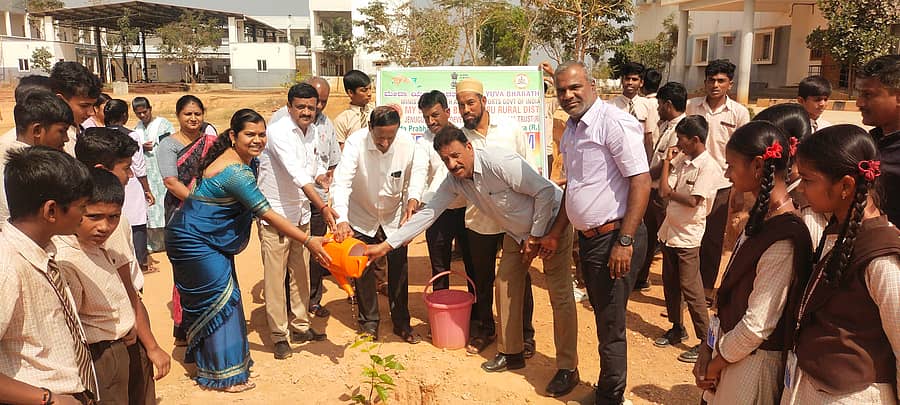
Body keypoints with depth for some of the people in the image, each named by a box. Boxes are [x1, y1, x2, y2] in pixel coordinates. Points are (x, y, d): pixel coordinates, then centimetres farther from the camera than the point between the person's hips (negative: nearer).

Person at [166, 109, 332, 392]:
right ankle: (224, 375, 6)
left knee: (211, 299, 15)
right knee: (220, 298, -5)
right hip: (193, 240, -9)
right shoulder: (236, 172, -28)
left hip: (209, 238, 9)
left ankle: (211, 360, 29)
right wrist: (308, 241, -28)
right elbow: (267, 214, -29)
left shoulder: (244, 160, 1)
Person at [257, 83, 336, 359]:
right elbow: (296, 173, -32)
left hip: (301, 213, 7)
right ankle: (279, 335, 11)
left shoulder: (313, 131, 5)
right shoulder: (278, 132, -19)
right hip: (274, 213, -7)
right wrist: (322, 206, -41)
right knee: (275, 275, 0)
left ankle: (300, 327, 27)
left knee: (300, 272, 14)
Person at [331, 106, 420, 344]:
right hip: (361, 218, -1)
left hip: (394, 218, 1)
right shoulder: (356, 143, -27)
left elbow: (412, 184, -7)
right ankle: (369, 322, 24)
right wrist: (341, 220, -48)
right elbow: (342, 182, -35)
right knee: (364, 272, 6)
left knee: (399, 270, 4)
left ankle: (401, 323, 21)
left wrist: (409, 214, -11)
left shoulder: (408, 144, -21)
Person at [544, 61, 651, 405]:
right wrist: (556, 233, 19)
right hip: (586, 237, 9)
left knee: (610, 326, 3)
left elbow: (641, 182, -20)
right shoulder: (571, 128, 12)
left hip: (614, 238, -9)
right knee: (602, 318, 20)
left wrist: (625, 241, -22)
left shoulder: (614, 122, -15)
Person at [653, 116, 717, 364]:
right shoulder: (680, 159, 6)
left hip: (687, 236, -7)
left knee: (690, 289, -2)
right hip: (669, 230, 8)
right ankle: (677, 329, 33)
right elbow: (663, 189, 2)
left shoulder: (708, 166, -15)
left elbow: (693, 201, -21)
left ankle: (705, 340, 10)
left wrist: (670, 193, -9)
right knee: (670, 284, 16)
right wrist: (667, 161, 0)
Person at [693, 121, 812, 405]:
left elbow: (757, 325, -23)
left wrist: (719, 360, -9)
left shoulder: (784, 239, -25)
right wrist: (709, 347, 2)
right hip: (729, 345, 8)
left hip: (752, 360, -8)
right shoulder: (762, 216, 4)